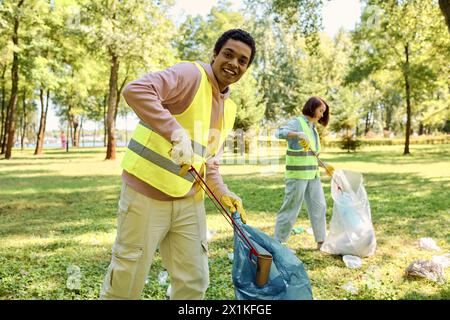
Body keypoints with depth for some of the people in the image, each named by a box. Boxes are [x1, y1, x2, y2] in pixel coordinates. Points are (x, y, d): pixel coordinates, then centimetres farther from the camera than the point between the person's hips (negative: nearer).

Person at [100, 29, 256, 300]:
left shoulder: (229, 108, 14)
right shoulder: (191, 74, -11)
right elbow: (135, 90, -27)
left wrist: (222, 192, 3)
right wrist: (177, 133, -34)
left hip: (189, 201, 7)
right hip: (147, 194, -7)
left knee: (194, 283, 14)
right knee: (127, 282, 7)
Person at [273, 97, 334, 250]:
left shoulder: (313, 127, 15)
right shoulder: (297, 122, -8)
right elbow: (279, 133, -28)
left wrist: (323, 165, 23)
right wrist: (299, 134, -41)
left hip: (313, 174, 8)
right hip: (297, 174, -8)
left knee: (319, 207, 12)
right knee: (291, 208, -2)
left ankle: (321, 241, 25)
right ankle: (278, 242, 9)